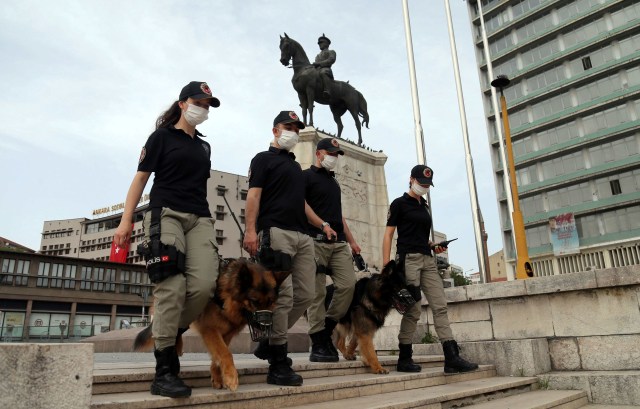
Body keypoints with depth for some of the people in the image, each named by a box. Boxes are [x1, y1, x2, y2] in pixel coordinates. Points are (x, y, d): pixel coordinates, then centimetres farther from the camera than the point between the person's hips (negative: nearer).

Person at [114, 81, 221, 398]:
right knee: (172, 287, -17)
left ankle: (168, 333, 7)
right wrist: (126, 220, -4)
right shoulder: (161, 137, 9)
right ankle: (164, 371, -11)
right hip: (165, 214, -5)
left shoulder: (204, 146, 24)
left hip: (200, 218, 5)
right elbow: (140, 178, 4)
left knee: (205, 283, -17)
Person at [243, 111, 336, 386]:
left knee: (305, 295, 3)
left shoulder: (295, 165, 30)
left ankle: (270, 342, 18)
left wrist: (322, 224, 21)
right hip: (276, 231, -8)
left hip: (302, 235, 8)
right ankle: (278, 365, -4)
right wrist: (251, 229, -17)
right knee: (283, 295, -13)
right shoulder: (264, 159, 8)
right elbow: (254, 194, -4)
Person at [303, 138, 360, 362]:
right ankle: (318, 346, 1)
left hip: (339, 243, 7)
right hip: (316, 241, -6)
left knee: (348, 284, -7)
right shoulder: (307, 177, 5)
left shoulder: (334, 181, 26)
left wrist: (351, 241, 21)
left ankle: (326, 331, 9)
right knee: (317, 293, -6)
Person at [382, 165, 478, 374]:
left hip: (428, 259, 7)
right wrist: (386, 266, -13)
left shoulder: (424, 206, 21)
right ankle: (404, 359, 7)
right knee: (412, 311, -5)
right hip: (408, 259, -7)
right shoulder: (399, 203, 1)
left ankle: (452, 357, -4)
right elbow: (388, 234, -4)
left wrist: (434, 246, 8)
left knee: (440, 306, -3)